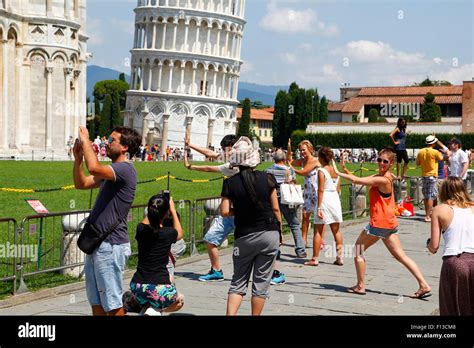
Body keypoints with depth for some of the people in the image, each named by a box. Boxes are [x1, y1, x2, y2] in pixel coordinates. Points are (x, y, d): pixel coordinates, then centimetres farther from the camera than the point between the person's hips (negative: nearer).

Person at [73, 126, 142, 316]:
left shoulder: (125, 169, -16)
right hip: (97, 243, 10)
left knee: (112, 304, -2)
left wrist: (86, 141, -17)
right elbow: (81, 183, 20)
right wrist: (78, 158, 5)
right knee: (96, 301, 16)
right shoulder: (112, 171, 16)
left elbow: (94, 167, -32)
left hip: (111, 245, -10)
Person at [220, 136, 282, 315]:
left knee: (238, 282, 10)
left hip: (245, 237, 0)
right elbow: (275, 208, -1)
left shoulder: (230, 183, -5)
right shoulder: (267, 178, -4)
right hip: (269, 234, 0)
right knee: (261, 281, 8)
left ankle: (230, 314, -3)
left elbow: (225, 212, -8)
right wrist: (279, 231, 11)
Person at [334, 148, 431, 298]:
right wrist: (346, 171, 0)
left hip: (380, 223, -9)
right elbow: (360, 180, 13)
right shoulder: (380, 176, 10)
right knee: (400, 255, 9)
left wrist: (339, 173, -7)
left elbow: (358, 181, -18)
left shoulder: (383, 180, -18)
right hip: (390, 223, 9)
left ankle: (360, 286, 12)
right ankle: (424, 285, 3)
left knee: (358, 249, 8)